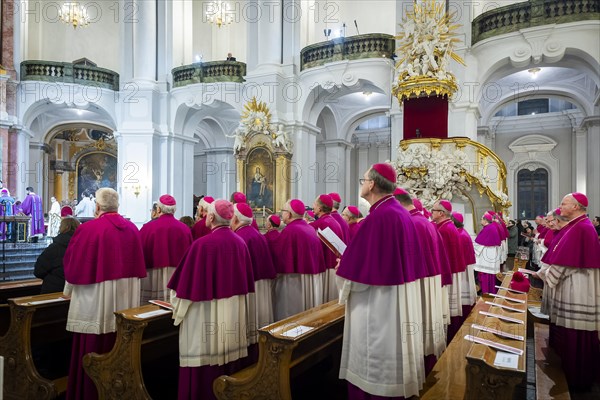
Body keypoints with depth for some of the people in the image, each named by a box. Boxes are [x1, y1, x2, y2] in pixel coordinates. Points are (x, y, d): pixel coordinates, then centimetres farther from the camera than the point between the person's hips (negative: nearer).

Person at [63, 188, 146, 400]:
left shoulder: (88, 228, -12)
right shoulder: (132, 228, 3)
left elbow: (73, 263, -3)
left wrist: (69, 290, 13)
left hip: (96, 297, -5)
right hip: (127, 298, 5)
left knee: (93, 348, 7)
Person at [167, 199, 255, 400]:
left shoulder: (202, 244, -18)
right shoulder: (240, 242, 1)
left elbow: (188, 281, -11)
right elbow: (246, 281, 10)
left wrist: (178, 306, 5)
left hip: (208, 314, -6)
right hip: (234, 313, 6)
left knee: (205, 360, 6)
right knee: (229, 354, 17)